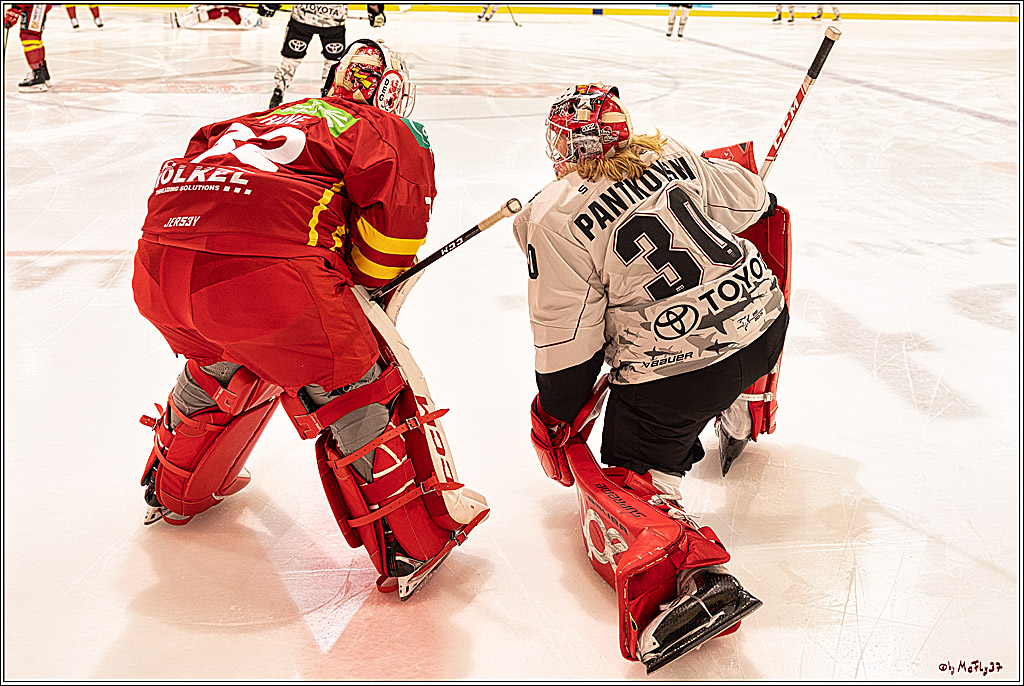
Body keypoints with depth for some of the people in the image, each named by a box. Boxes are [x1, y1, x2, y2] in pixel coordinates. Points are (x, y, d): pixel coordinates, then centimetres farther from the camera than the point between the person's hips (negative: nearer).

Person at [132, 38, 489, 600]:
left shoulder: (273, 116, 33)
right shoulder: (385, 128, 15)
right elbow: (396, 217, -2)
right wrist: (368, 285, 15)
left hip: (156, 267, 7)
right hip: (265, 271, -7)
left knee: (219, 362, 35)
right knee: (351, 386, 10)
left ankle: (172, 492, 54)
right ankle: (416, 545, 17)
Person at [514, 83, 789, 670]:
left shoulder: (556, 219, -9)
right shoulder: (672, 157, 5)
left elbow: (568, 339, -8)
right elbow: (748, 200, 18)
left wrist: (554, 418, 5)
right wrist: (762, 200, 43)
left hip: (676, 373, -6)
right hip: (766, 329, 6)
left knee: (631, 478, 7)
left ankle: (697, 577, -16)